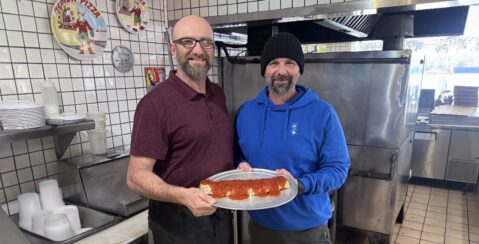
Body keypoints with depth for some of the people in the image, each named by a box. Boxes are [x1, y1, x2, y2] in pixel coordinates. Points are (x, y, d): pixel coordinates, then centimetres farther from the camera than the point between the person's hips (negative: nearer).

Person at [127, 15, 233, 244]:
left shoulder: (218, 94, 2)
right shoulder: (156, 103, -19)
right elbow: (136, 176, -19)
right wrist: (183, 196, -34)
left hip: (221, 213, 7)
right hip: (178, 222, -6)